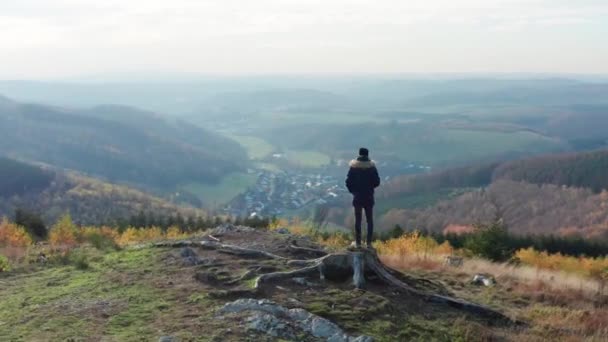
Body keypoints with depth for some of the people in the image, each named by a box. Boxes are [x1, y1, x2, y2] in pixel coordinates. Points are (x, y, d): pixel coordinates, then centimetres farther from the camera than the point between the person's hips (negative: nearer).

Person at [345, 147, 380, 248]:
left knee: (358, 220, 8)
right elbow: (377, 182, -5)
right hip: (369, 197, 0)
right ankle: (369, 243, 7)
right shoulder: (372, 167, -7)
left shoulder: (353, 167, -7)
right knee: (369, 220, 10)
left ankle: (358, 242, 8)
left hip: (357, 197, 0)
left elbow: (348, 182, -7)